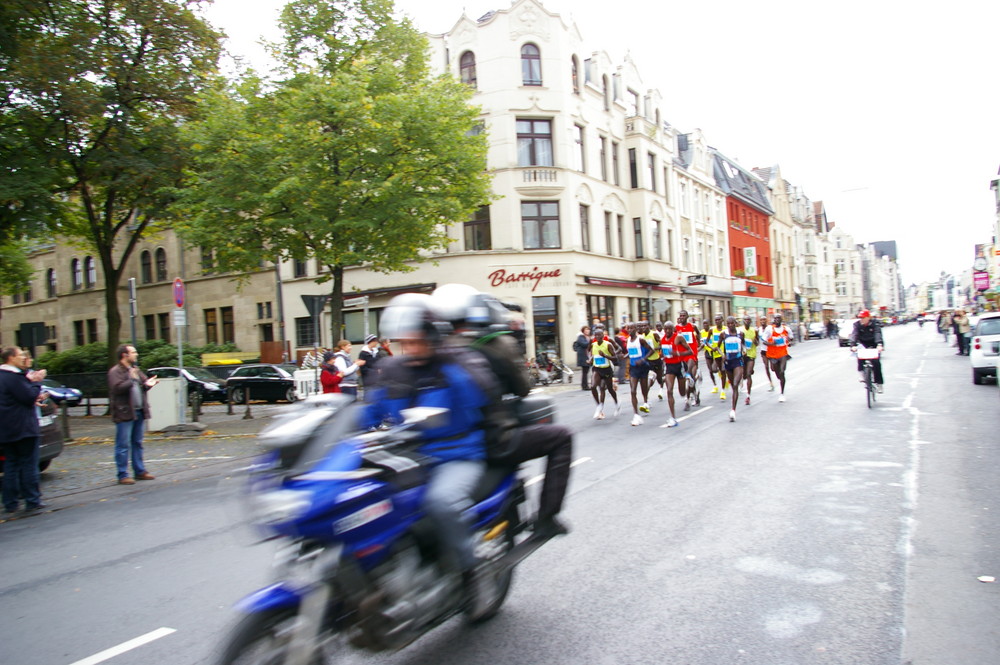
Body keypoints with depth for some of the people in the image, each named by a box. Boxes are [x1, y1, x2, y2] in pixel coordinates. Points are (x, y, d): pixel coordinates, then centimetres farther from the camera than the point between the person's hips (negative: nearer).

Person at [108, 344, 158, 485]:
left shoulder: (136, 369, 17)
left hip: (139, 412, 8)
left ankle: (140, 471, 21)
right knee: (123, 446, -3)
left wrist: (147, 384, 0)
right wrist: (131, 379, -21)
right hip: (124, 414, -8)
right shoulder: (115, 371, -8)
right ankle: (122, 476, 1)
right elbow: (118, 388, -21)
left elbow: (142, 384, 21)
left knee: (137, 444, 14)